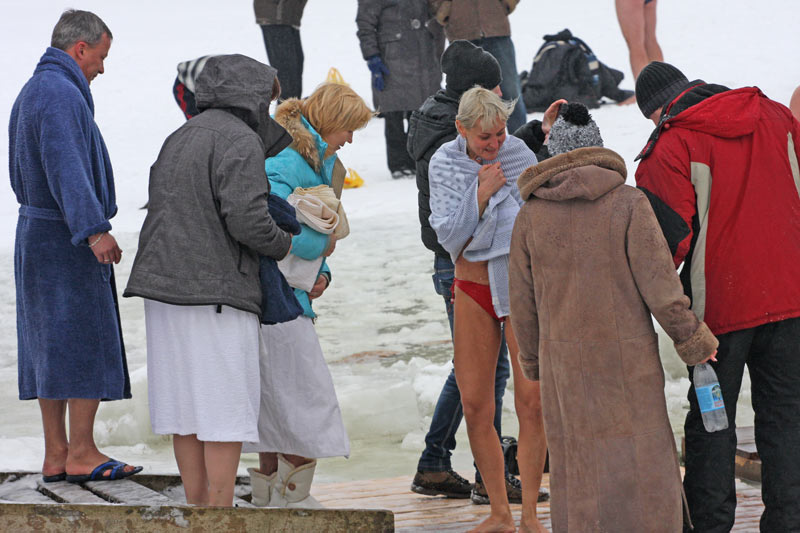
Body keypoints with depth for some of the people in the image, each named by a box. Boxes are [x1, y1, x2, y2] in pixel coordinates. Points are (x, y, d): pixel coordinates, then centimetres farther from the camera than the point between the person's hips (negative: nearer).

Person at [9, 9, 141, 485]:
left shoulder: (29, 93, 17)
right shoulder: (60, 94, -16)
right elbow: (66, 166, -28)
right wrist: (95, 229, -33)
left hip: (35, 231, 10)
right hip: (66, 241, -10)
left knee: (51, 347, 9)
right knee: (88, 343, -6)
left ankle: (56, 455, 10)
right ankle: (82, 454, -4)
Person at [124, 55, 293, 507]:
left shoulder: (181, 139, 19)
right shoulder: (241, 140, -9)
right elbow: (246, 218, -20)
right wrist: (285, 244, 1)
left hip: (167, 290, 8)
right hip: (217, 291, -8)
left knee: (186, 402, 10)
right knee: (225, 406, -4)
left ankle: (198, 509, 13)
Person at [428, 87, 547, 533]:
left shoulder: (521, 156, -8)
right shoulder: (445, 164, -3)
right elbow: (450, 237, -7)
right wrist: (482, 193, -17)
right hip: (473, 290, 2)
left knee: (531, 402, -9)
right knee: (475, 405, 0)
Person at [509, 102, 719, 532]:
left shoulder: (531, 214, 2)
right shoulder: (628, 204, -7)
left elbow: (522, 299, 7)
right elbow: (657, 283, -10)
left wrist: (532, 359, 20)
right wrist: (692, 339, 1)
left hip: (563, 357, 3)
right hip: (626, 352, -3)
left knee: (575, 459, 10)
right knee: (640, 453, 3)